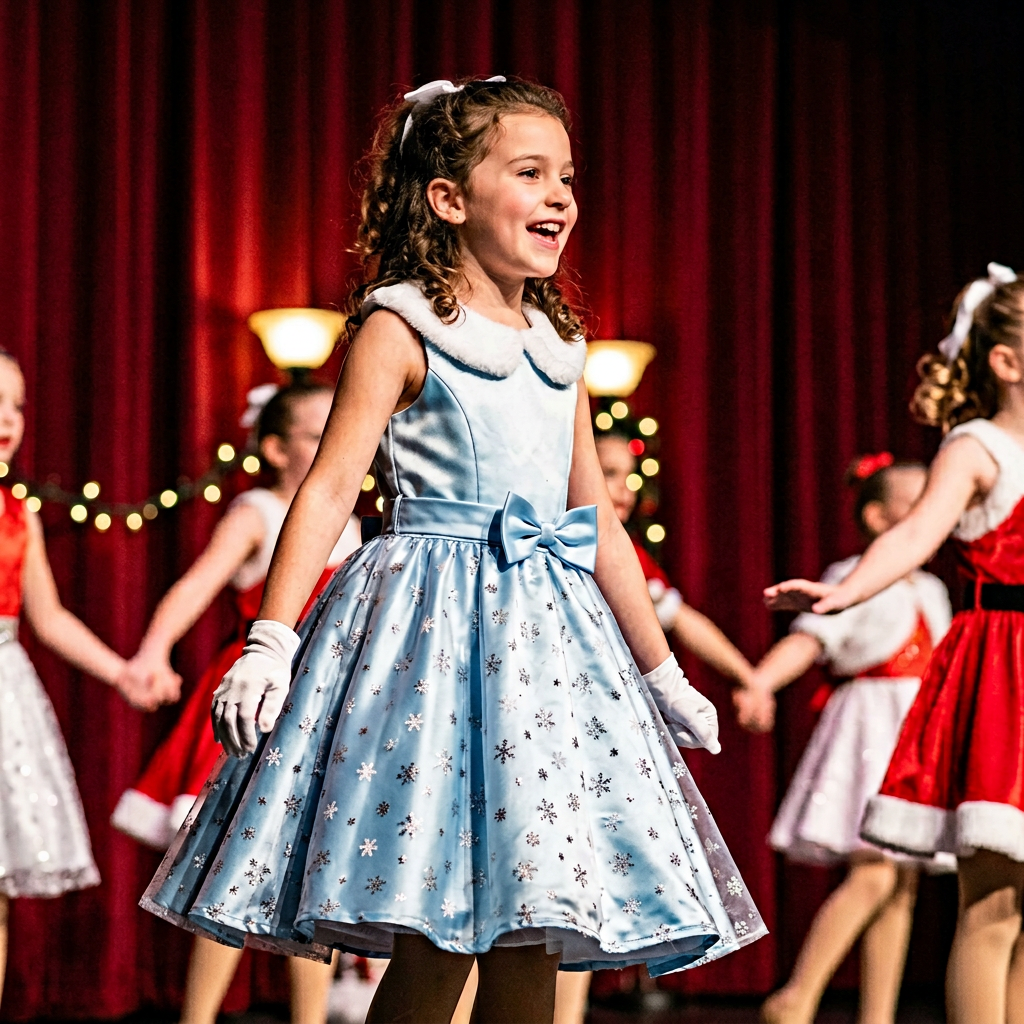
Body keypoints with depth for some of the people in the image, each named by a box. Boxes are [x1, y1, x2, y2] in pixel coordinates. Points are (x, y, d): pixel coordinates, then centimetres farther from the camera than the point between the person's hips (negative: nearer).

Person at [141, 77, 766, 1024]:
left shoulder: (558, 350, 16)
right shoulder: (402, 329, -3)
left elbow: (600, 526, 22)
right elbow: (331, 486, -9)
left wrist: (661, 670, 25)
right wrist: (270, 640, -17)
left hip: (546, 630, 6)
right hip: (432, 622, -6)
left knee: (530, 938, 3)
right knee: (433, 943, -9)